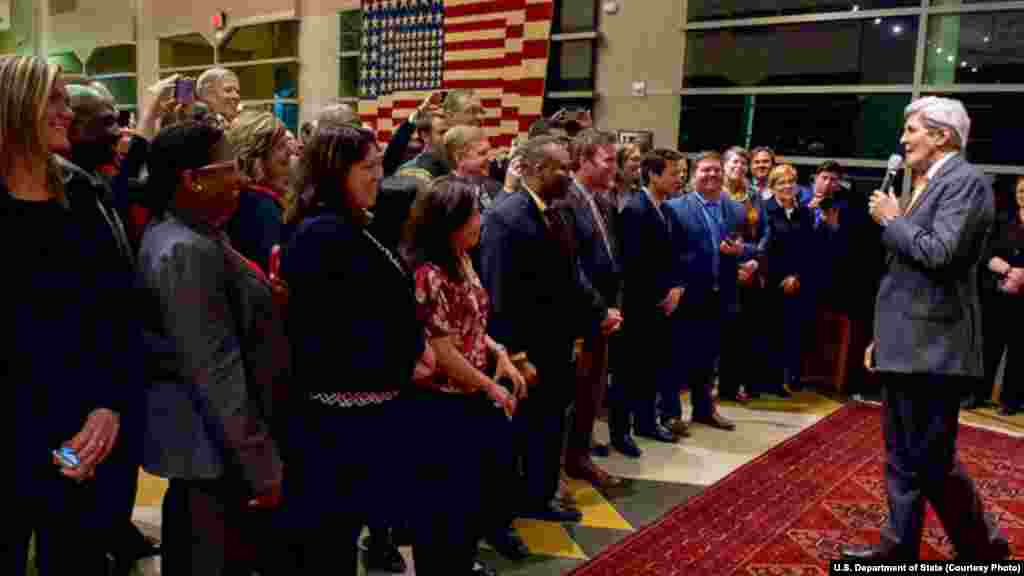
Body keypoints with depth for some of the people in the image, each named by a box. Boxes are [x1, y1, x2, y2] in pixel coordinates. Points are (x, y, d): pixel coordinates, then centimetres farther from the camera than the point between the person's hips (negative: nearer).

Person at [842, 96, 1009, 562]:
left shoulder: (965, 180, -12)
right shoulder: (931, 185, 17)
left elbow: (939, 253, -26)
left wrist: (891, 220, -10)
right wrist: (883, 336, 19)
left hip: (931, 348, -10)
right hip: (907, 345, 10)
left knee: (933, 461, 0)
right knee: (903, 458, 15)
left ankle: (986, 549, 18)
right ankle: (899, 547, 26)